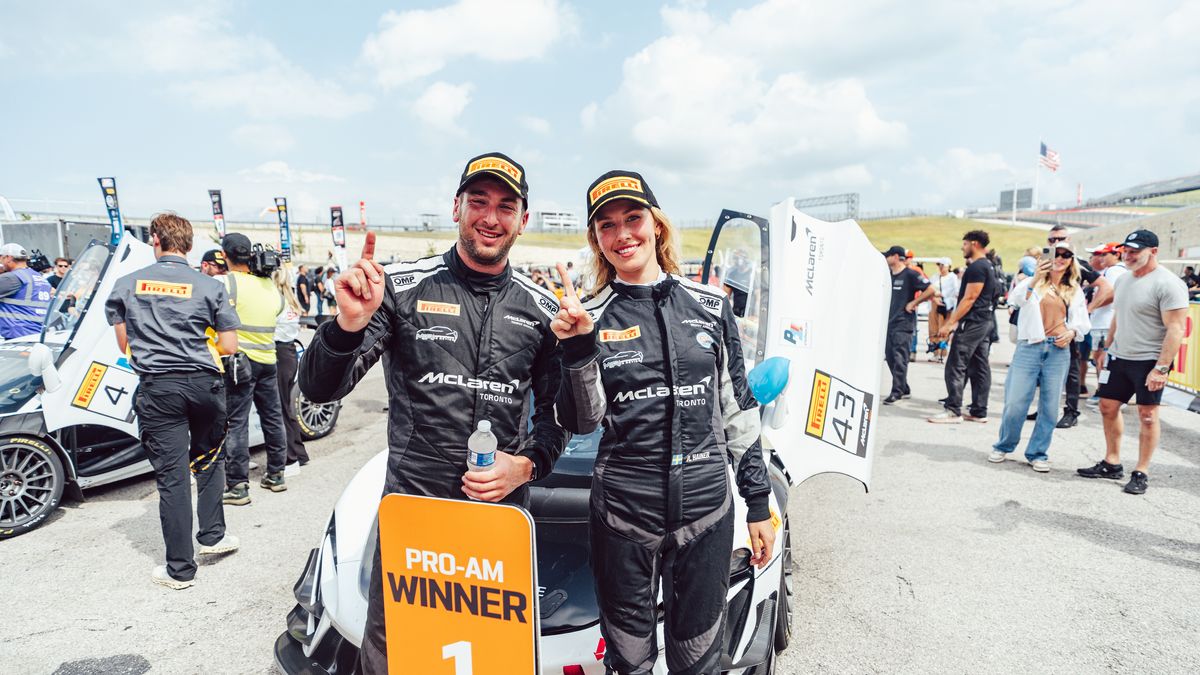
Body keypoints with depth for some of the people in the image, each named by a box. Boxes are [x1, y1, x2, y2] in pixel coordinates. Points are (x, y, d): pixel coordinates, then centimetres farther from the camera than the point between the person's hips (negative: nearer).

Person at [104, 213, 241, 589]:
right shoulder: (210, 287, -1)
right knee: (209, 459, 22)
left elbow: (124, 344, 11)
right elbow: (228, 346, -1)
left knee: (171, 474, 3)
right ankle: (212, 536, 24)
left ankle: (180, 569, 10)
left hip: (157, 388, 0)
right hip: (204, 384, 0)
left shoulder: (126, 285, 4)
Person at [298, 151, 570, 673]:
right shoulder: (403, 286, -6)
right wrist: (349, 323, -28)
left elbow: (557, 411, 9)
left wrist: (528, 464, -10)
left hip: (504, 514, 2)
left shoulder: (542, 311, 1)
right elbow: (319, 389, -9)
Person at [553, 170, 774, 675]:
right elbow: (580, 421, -7)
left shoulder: (711, 305, 2)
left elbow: (738, 409, 6)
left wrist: (759, 503, 7)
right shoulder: (590, 317, -3)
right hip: (622, 512, -1)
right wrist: (576, 347, -22)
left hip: (706, 507, 1)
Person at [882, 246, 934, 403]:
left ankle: (897, 392, -2)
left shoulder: (910, 274, -9)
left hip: (903, 324, -8)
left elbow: (930, 290, -14)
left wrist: (913, 303, -11)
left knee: (900, 359, -8)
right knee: (890, 357, 11)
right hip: (889, 322, 8)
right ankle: (904, 389, 22)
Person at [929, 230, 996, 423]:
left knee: (956, 366, -9)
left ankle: (953, 411, -8)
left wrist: (950, 323, -18)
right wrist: (953, 320, 23)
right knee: (980, 367, 9)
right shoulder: (987, 267, 19)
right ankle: (979, 412, 13)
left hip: (972, 322, -10)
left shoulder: (976, 267, -13)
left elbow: (969, 299, -18)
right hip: (985, 321, 10)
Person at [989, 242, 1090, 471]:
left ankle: (1038, 454, 18)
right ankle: (1004, 447, 17)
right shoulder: (1032, 282, 5)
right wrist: (1034, 280, -29)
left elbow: (1084, 323, 15)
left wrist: (1072, 332, -6)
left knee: (1049, 407, 5)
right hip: (1029, 347, -3)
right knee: (1015, 403, -4)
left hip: (1058, 351, 3)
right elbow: (1016, 299, -15)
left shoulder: (1075, 291, 14)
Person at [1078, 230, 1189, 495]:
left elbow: (1176, 330, -19)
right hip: (1119, 357, 8)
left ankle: (1141, 473, 11)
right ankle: (1111, 464, 23)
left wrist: (1161, 368, -23)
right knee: (1108, 407, 11)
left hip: (1148, 362, -8)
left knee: (1147, 416, 1)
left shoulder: (1168, 284, -15)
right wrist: (1106, 348, 18)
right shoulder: (1123, 279, 9)